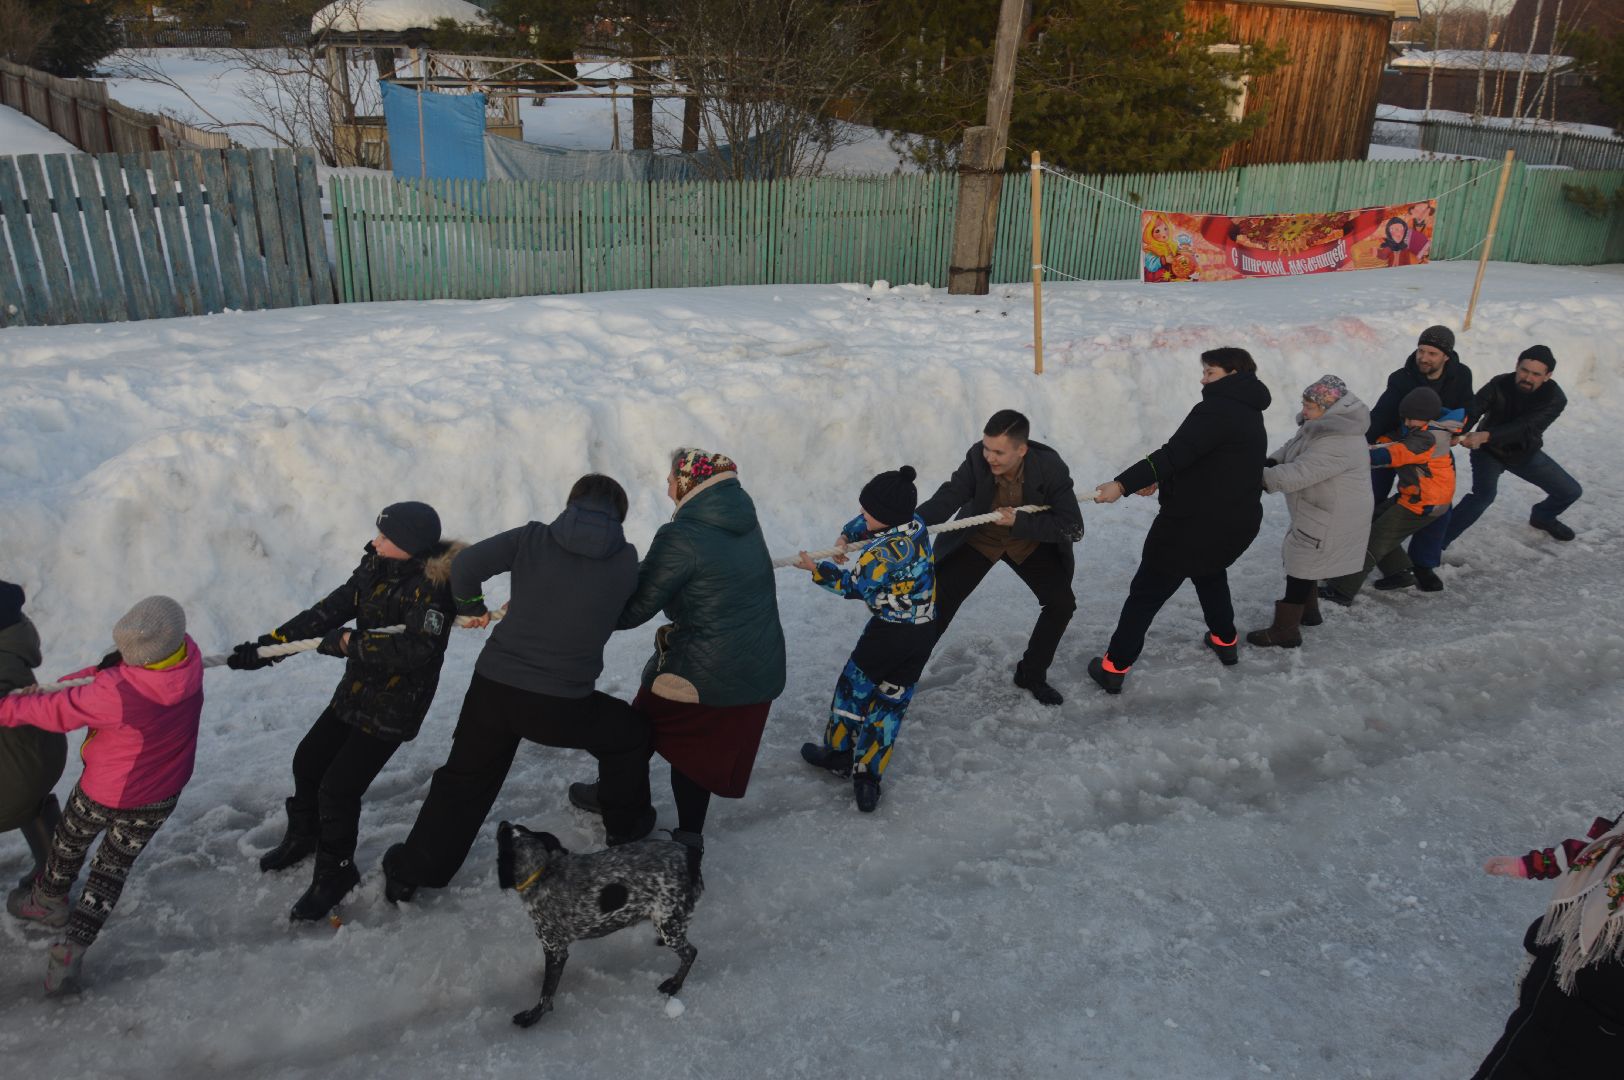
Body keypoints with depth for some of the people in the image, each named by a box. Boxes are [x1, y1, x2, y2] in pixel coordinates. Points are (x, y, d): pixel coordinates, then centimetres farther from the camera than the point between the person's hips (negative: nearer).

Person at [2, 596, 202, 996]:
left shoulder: (115, 692, -38)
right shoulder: (190, 656, -24)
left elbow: (58, 711, -22)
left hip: (107, 791, -3)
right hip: (160, 797, 4)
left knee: (69, 843, 30)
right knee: (112, 870, 22)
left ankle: (49, 901, 56)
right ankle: (70, 953, 22)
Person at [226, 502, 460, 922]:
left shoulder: (430, 588, -26)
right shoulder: (374, 569, -2)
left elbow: (417, 649, -36)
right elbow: (327, 612, 0)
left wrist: (351, 643, -28)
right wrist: (268, 644, -4)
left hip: (394, 706, -8)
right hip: (357, 690, 8)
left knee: (338, 789, -6)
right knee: (308, 761, 20)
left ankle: (336, 874, 19)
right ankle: (303, 837, 47)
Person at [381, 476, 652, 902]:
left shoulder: (533, 539, -3)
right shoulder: (626, 562, -2)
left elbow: (466, 564, -8)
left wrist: (471, 607, 13)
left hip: (493, 687, 2)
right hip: (563, 706, -2)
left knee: (464, 780, 22)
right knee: (630, 732, 27)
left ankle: (409, 873, 31)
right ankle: (626, 824, 42)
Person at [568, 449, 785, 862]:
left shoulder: (682, 537, -20)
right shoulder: (745, 523, 3)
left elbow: (634, 607, -18)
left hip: (701, 673, -6)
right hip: (760, 673, 6)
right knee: (696, 747, 22)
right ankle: (689, 834, 27)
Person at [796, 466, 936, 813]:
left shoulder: (881, 554, -25)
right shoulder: (917, 524, -3)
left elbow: (854, 587, -7)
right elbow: (871, 522, 17)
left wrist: (817, 569, 4)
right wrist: (845, 537, 6)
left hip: (889, 634, -7)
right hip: (925, 632, 7)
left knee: (854, 687, 15)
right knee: (892, 701, 12)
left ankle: (838, 753, 34)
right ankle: (867, 778, 15)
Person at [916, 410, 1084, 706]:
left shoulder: (1051, 467, -29)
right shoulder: (977, 458, -29)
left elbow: (1073, 527, -28)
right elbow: (944, 501, -35)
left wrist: (1019, 522, -36)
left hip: (1030, 542, 1)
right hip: (978, 539, -1)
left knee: (1062, 603, -7)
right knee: (937, 601, -8)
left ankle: (1032, 674, 16)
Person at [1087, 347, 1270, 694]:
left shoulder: (1217, 409, -18)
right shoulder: (1249, 414, 13)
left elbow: (1176, 453, -28)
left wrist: (1123, 484, -32)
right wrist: (1160, 480, 12)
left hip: (1193, 524, -8)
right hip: (1238, 523, 8)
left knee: (1146, 593, 1)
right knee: (1211, 574, 36)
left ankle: (1114, 668, 5)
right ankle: (1226, 641, 45)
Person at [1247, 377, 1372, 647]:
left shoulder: (1337, 443, -30)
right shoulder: (1327, 425, 5)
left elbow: (1299, 473, -34)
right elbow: (1292, 449, 9)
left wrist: (1260, 478, -30)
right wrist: (1269, 463, -10)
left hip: (1332, 518, -11)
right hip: (1316, 512, 11)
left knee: (1301, 566, -5)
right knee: (1301, 559, 23)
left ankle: (1285, 630, 1)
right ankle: (1308, 611, 41)